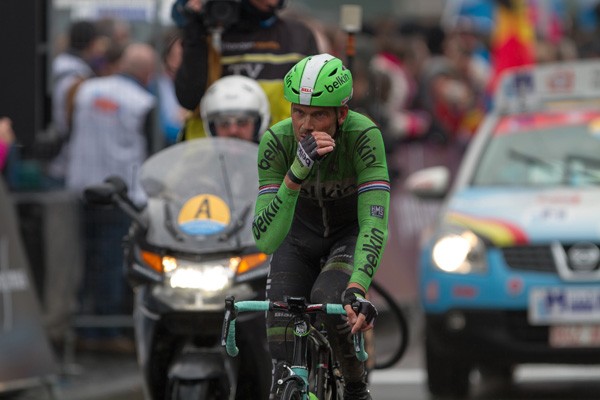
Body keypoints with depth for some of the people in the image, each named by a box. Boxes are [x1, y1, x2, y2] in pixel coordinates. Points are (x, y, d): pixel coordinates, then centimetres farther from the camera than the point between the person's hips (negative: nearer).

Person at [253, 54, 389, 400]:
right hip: (301, 232, 2)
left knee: (329, 302, -30)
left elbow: (374, 223, -39)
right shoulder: (277, 141, -29)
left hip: (351, 232, -2)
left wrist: (357, 290, -53)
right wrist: (296, 174, -48)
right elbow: (266, 239, -34)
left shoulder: (364, 136, -34)